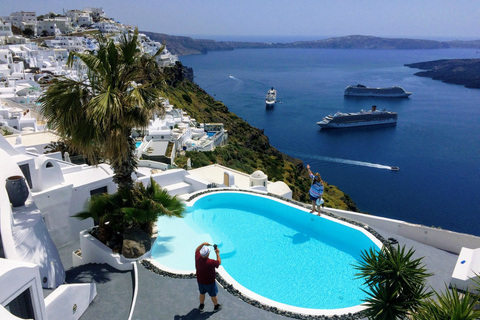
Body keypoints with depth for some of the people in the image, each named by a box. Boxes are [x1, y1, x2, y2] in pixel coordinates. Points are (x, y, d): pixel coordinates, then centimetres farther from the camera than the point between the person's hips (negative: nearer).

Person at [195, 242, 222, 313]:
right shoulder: (211, 262, -37)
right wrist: (217, 253, -9)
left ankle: (201, 306, 48)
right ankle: (216, 306, 42)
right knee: (213, 295, 20)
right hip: (209, 282, -5)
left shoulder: (197, 258, -23)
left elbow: (197, 250, 0)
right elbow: (219, 262, -16)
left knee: (202, 293, 28)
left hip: (200, 281, 5)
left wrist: (203, 244, -6)